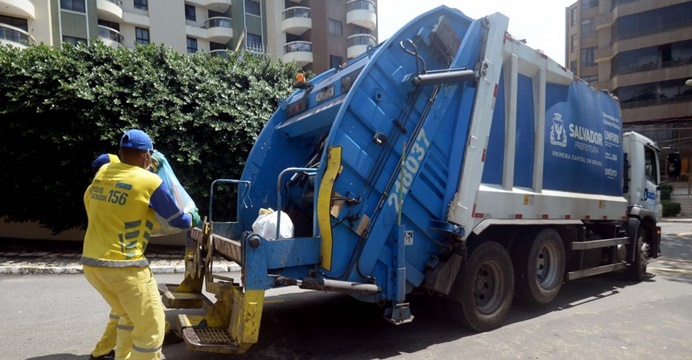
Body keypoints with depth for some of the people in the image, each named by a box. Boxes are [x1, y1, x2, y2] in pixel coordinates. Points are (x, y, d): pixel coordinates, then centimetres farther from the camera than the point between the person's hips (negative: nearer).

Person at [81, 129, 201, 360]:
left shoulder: (102, 173, 6)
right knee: (151, 327, 3)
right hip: (124, 266, -8)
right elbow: (179, 221, -2)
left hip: (91, 262, 8)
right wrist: (193, 218, 21)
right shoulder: (151, 182, -11)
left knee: (128, 315, 27)